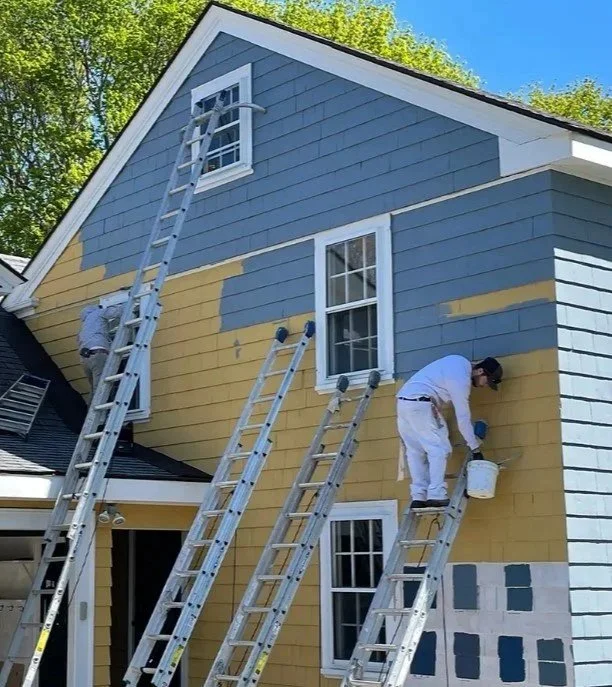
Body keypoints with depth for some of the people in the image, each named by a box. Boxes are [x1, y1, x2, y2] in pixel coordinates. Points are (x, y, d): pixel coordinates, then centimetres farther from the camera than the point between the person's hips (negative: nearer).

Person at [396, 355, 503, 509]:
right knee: (440, 449, -8)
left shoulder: (461, 363, 15)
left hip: (403, 401, 10)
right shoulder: (461, 379, -12)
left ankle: (418, 497, 3)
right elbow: (463, 417, -11)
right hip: (420, 403, -10)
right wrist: (476, 449, -5)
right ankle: (436, 495, -16)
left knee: (416, 452, 8)